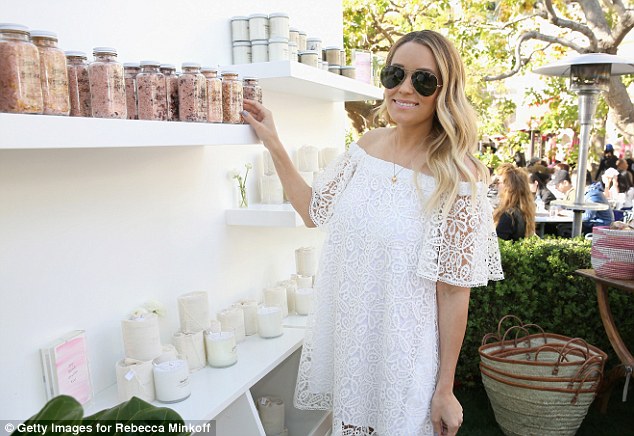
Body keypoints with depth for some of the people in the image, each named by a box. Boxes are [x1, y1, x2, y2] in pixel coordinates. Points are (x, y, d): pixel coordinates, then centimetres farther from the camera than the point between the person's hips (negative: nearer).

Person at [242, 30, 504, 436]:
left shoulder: (456, 177, -17)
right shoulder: (368, 144, -1)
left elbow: (454, 292, -14)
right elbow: (315, 211, 9)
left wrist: (445, 390, -10)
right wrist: (274, 144, 5)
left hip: (404, 353, -5)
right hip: (346, 339, 5)